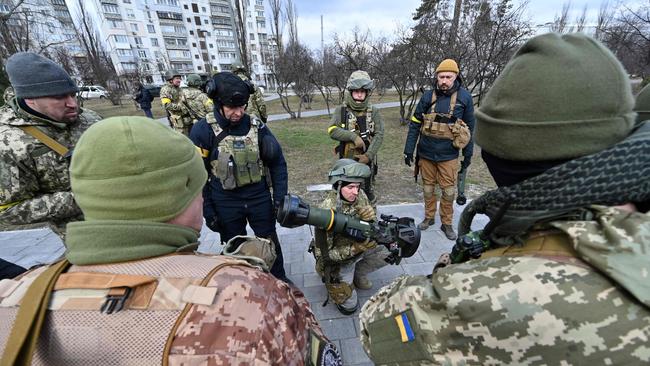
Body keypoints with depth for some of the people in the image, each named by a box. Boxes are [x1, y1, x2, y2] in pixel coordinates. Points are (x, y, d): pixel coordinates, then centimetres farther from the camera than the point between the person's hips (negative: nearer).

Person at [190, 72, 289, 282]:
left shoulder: (256, 126, -7)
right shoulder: (203, 130, -11)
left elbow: (277, 162, -1)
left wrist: (280, 196, -5)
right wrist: (207, 211, -6)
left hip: (259, 196, 2)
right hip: (226, 202, -1)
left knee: (270, 240, 18)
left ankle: (279, 278, 42)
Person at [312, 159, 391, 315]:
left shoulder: (360, 195, -14)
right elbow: (324, 253, -25)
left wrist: (371, 218, -28)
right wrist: (355, 248, -37)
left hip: (358, 245, 6)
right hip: (338, 259, -5)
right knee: (349, 306, -8)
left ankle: (358, 273, 11)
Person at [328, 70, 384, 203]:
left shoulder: (374, 111, 1)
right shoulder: (341, 110, -2)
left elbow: (379, 135, -8)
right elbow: (332, 131, -15)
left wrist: (368, 155, -19)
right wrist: (354, 136, -24)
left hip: (367, 161, 1)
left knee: (367, 192, 15)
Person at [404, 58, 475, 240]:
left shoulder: (464, 97, -2)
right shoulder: (428, 96, -1)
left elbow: (469, 128, 4)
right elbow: (414, 124, 2)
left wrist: (468, 155, 5)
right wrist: (408, 150, -1)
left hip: (448, 155, -1)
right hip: (426, 153, 1)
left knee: (449, 191, 5)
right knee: (428, 187, 13)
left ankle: (447, 223, 23)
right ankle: (429, 217, 31)